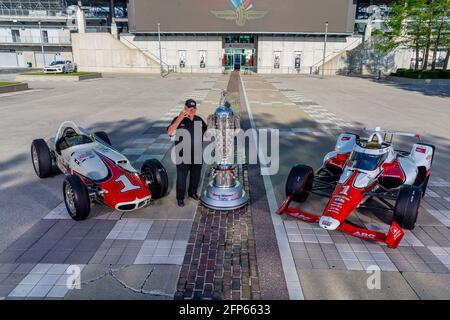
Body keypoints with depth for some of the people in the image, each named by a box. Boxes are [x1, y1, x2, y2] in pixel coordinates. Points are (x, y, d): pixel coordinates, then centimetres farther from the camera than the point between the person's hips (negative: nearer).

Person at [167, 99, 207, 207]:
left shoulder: (199, 120, 5)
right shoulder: (178, 119, -9)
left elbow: (207, 130, 22)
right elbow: (170, 132, -25)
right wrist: (180, 118, -30)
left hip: (197, 155, 4)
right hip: (183, 156, -4)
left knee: (195, 176, 19)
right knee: (181, 178, 6)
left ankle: (192, 192, 43)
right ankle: (180, 198, 25)